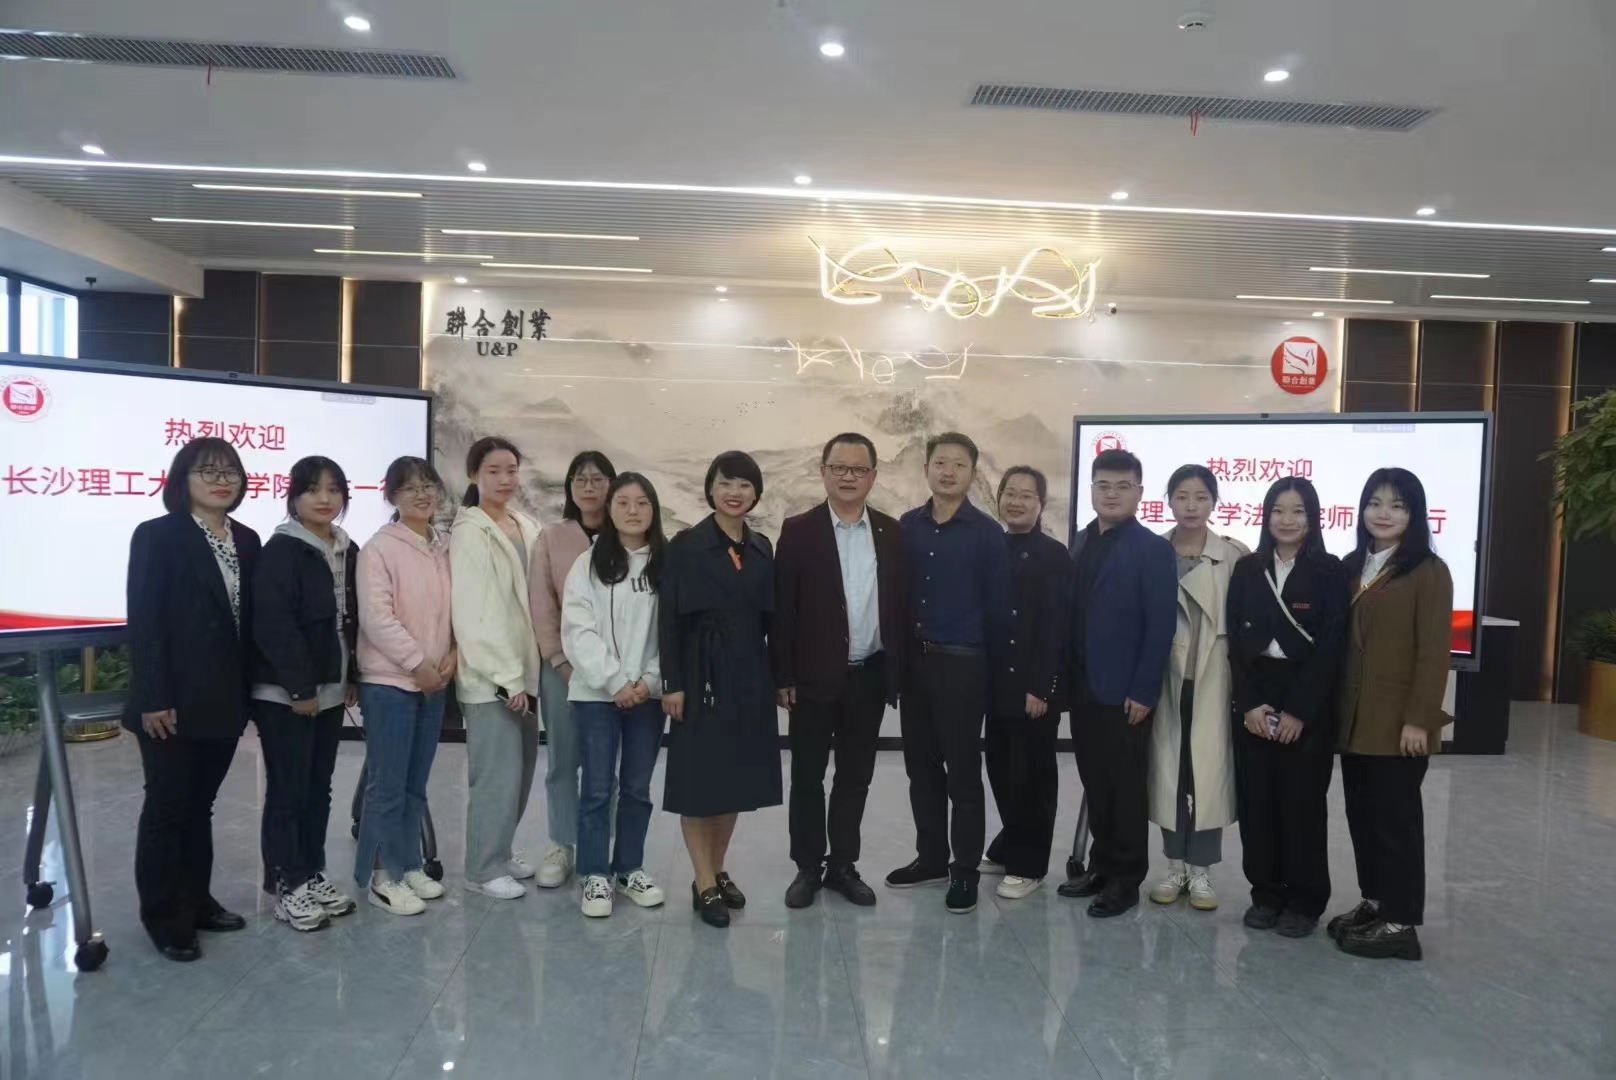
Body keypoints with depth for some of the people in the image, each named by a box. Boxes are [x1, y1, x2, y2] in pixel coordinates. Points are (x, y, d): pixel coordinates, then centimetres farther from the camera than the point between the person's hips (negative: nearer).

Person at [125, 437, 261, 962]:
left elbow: (250, 619, 9)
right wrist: (153, 698, -18)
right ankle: (165, 917, 17)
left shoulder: (246, 540, 9)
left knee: (200, 804, 16)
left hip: (224, 700, 6)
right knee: (167, 806, 5)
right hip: (174, 702, -5)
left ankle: (196, 900, 28)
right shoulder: (156, 536, -7)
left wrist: (249, 690, 6)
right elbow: (143, 622, -13)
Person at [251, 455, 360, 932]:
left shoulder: (347, 551, 10)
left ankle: (312, 874, 25)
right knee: (287, 791, 1)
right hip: (285, 693, -7)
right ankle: (286, 885, 12)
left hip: (330, 691, 7)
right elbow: (274, 626, -18)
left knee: (319, 789, 14)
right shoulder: (281, 550, -12)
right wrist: (300, 687, -19)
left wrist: (353, 677, 9)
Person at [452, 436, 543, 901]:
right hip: (489, 674, -6)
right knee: (498, 771, -5)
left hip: (523, 669, 6)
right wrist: (506, 676, -16)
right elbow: (473, 614, -14)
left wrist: (523, 672, 7)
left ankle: (499, 850, 28)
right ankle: (485, 868, 10)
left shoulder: (527, 528, 9)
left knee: (520, 767, 10)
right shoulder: (469, 532, -9)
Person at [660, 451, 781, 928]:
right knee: (700, 780, 2)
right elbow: (669, 620, -8)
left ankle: (718, 871, 28)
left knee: (736, 777, 13)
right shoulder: (686, 545, -6)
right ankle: (705, 885, 12)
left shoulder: (762, 548, 8)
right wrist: (672, 684, -12)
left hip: (750, 676, 5)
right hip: (703, 674, -5)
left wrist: (780, 676, 9)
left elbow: (770, 618, 12)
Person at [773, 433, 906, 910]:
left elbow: (900, 604, 6)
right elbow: (782, 610, -6)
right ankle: (808, 867, 22)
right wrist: (783, 677, -9)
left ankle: (843, 865, 26)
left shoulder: (891, 533, 5)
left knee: (855, 777, 12)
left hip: (869, 677, 3)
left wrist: (899, 671, 2)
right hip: (814, 677, -2)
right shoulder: (798, 530, -4)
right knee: (807, 777, 8)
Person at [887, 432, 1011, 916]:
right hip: (914, 662, 4)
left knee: (963, 772, 3)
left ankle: (966, 870, 16)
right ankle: (931, 857, 28)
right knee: (921, 767, 13)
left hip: (962, 666, -4)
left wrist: (990, 658, 1)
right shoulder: (906, 526, 4)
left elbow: (998, 607, -4)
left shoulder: (988, 534, -7)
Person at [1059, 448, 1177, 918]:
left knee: (1126, 787, 6)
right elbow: (1073, 614, 10)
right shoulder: (1080, 543, 10)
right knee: (1095, 784, 14)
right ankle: (1102, 865, 27)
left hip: (1125, 691, -6)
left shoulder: (1153, 549, -9)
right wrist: (1066, 677, 6)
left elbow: (1161, 628, -13)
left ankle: (1126, 878, 18)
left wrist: (1143, 692, -16)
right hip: (1083, 686, 6)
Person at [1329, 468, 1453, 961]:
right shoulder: (1352, 567, 11)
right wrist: (1338, 707, 6)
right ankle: (1373, 902, 25)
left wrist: (1418, 718, -15)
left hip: (1398, 721, -6)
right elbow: (1342, 642, 10)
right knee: (1361, 813, 12)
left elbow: (1433, 652, -11)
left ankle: (1400, 922, 12)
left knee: (1395, 816, 2)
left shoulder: (1429, 571, -8)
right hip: (1354, 717, 6)